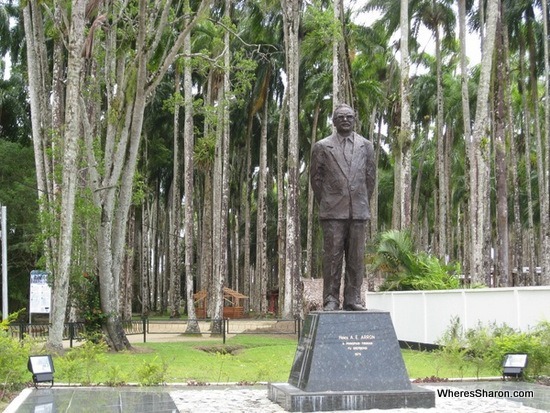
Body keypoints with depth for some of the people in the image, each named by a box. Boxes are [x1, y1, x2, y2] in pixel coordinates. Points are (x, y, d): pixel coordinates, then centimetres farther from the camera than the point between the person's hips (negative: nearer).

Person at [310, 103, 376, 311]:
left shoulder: (366, 146, 12)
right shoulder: (322, 147, 5)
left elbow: (370, 177, 17)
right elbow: (316, 177, 9)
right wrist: (326, 204, 9)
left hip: (359, 211, 2)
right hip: (333, 212, -2)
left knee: (356, 257, 2)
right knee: (332, 256, -4)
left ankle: (353, 299, 7)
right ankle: (331, 300, -1)